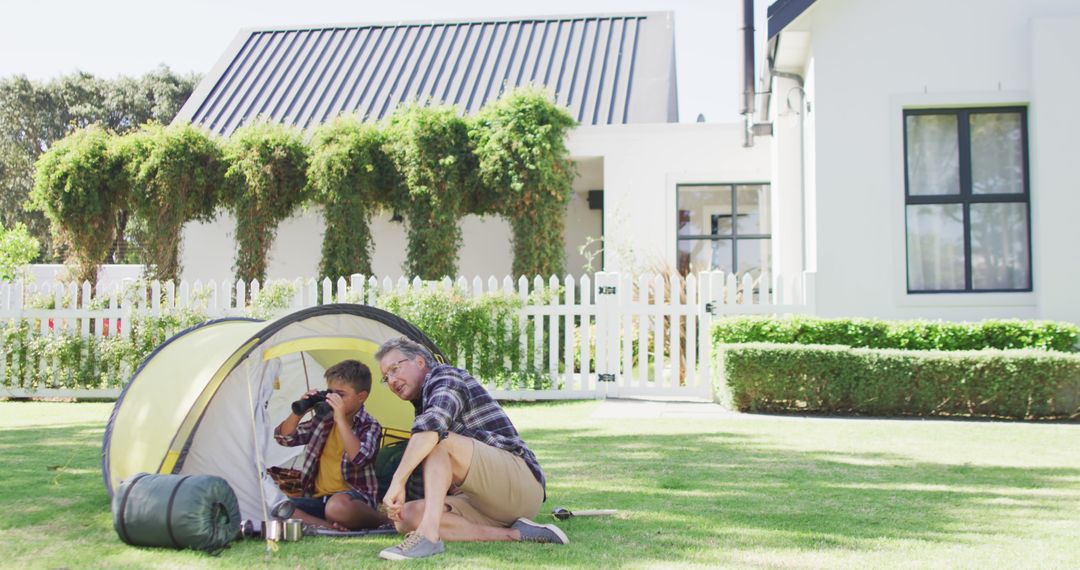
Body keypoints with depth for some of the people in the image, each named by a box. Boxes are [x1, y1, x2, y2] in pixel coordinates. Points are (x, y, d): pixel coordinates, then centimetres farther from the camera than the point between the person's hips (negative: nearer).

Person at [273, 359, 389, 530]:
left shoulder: (369, 426, -2)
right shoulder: (323, 420, 14)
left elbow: (359, 458, -22)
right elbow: (284, 437, 15)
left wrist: (340, 419, -23)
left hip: (354, 498, -6)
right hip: (319, 498, 6)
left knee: (338, 506, -42)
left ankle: (386, 522, -14)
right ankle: (337, 528, -29)